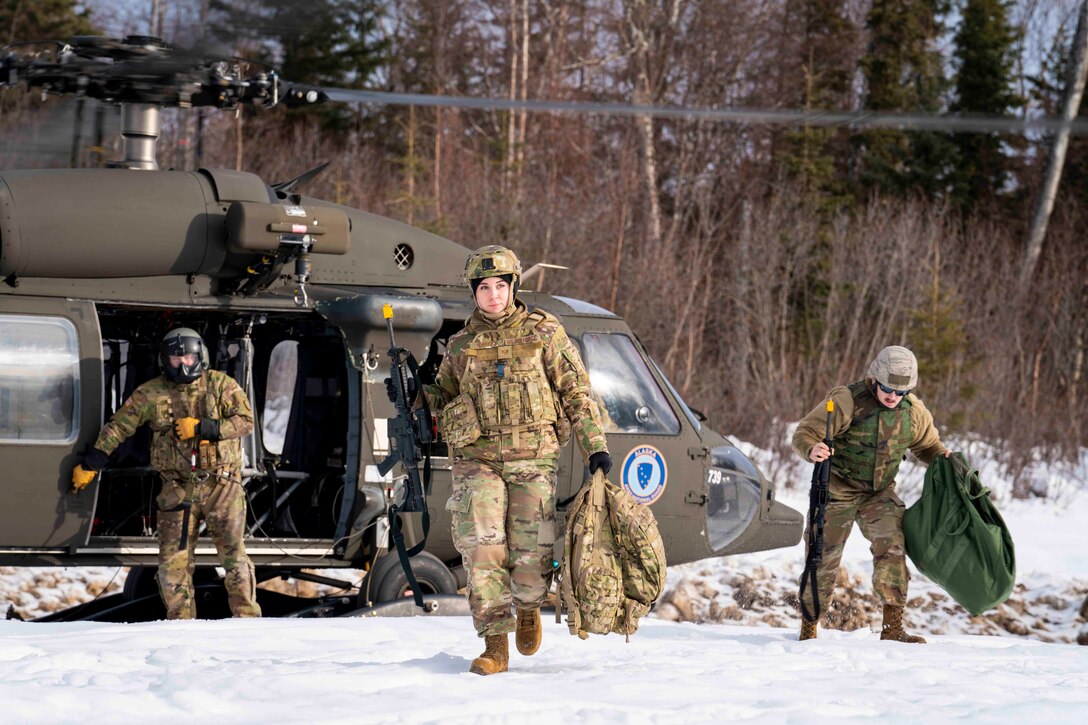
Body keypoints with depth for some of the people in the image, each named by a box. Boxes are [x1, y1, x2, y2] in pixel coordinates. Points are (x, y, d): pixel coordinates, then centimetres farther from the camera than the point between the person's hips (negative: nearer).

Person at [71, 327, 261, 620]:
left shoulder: (221, 385, 0)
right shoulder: (151, 394, 4)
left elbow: (245, 420, -7)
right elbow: (118, 426, 11)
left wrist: (202, 428, -17)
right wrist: (91, 464, 10)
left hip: (222, 483, -2)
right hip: (178, 486, 2)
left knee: (233, 552, -3)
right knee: (174, 558, -1)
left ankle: (247, 615, 3)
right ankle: (180, 621, 6)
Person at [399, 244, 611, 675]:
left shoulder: (543, 333, 4)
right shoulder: (461, 346, 12)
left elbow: (577, 393, 6)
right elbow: (443, 398, 28)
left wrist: (595, 446, -1)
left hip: (532, 460, -2)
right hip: (478, 460, 2)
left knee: (531, 556, -3)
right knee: (482, 550, -12)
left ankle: (528, 608, 31)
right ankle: (495, 645, -8)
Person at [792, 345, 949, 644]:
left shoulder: (913, 411, -2)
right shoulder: (847, 400, -18)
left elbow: (927, 444, 17)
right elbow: (804, 432, -18)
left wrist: (943, 458, -6)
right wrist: (812, 450, -41)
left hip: (880, 493, 3)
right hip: (839, 488, -3)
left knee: (892, 547, -17)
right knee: (825, 555, 0)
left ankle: (892, 627, -14)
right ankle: (808, 630, 16)